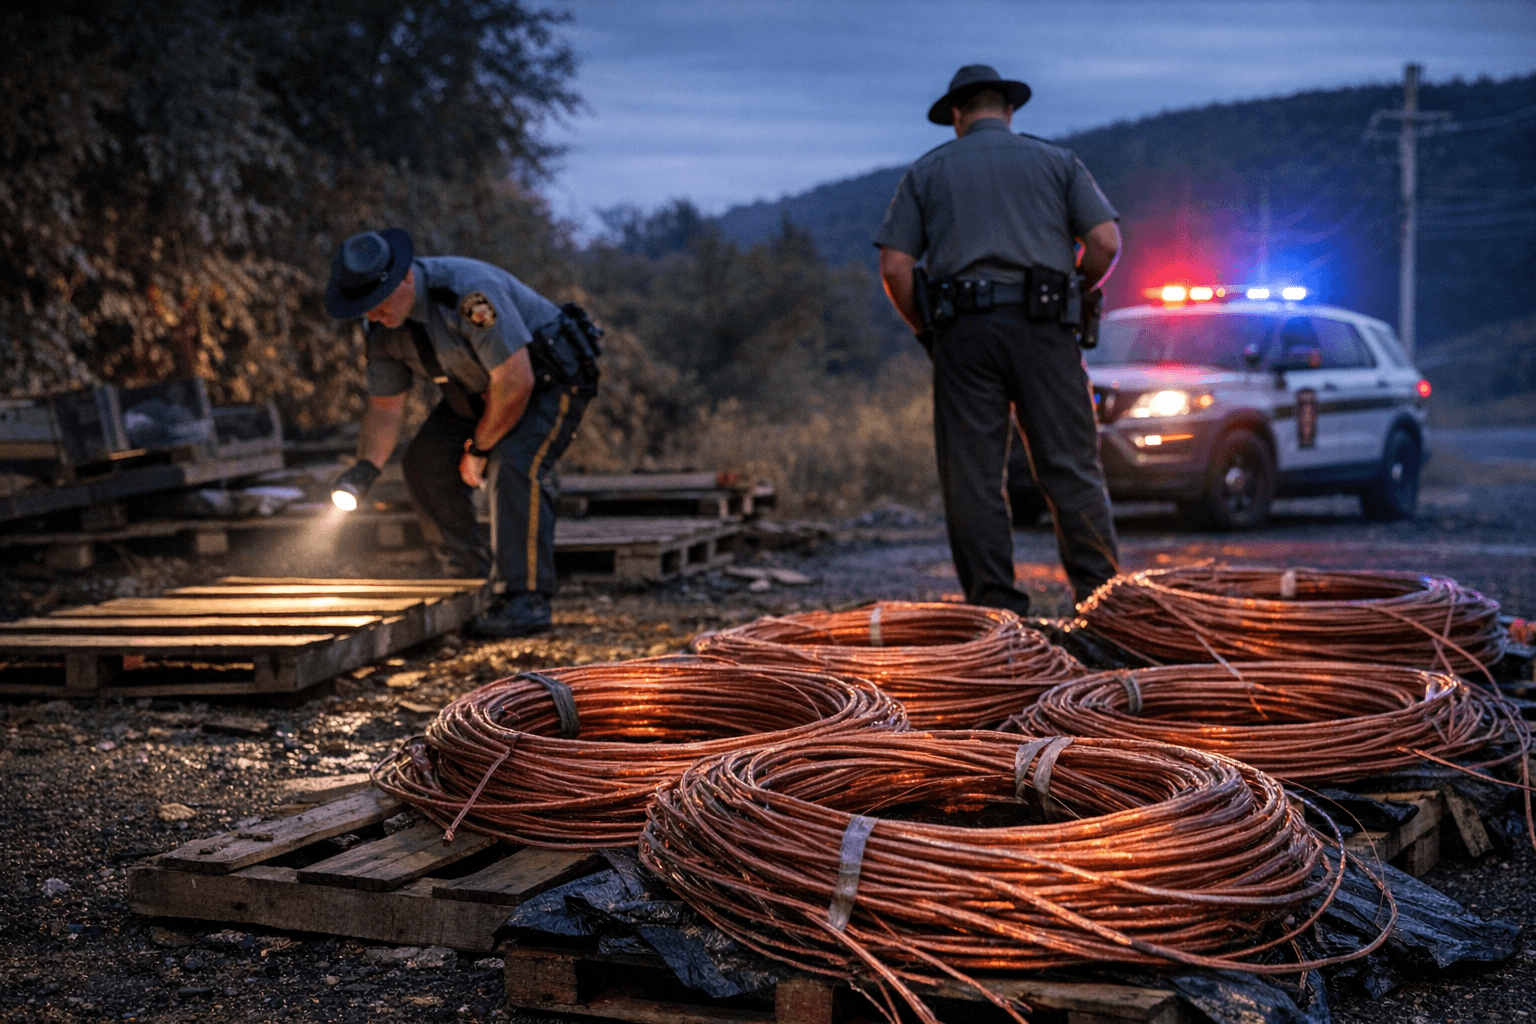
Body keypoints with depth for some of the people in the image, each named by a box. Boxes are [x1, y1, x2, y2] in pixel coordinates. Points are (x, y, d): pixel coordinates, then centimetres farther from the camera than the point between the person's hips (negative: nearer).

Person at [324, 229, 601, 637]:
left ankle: (526, 598, -23)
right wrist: (366, 467, -18)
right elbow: (385, 407, 0)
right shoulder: (381, 325, -10)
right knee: (424, 463, -1)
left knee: (513, 463, -29)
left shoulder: (468, 292, -35)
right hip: (480, 388, 8)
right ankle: (472, 580, 12)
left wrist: (479, 449, -20)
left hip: (549, 377, -8)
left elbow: (516, 381, -33)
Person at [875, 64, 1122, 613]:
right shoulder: (1056, 160, 15)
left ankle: (997, 611, 1)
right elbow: (1105, 243, 3)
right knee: (1071, 469, 3)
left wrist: (925, 331, 14)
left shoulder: (926, 171, 14)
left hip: (964, 334, 0)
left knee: (972, 479, 2)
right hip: (1041, 328, 1)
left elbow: (894, 267, 3)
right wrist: (1076, 298, 18)